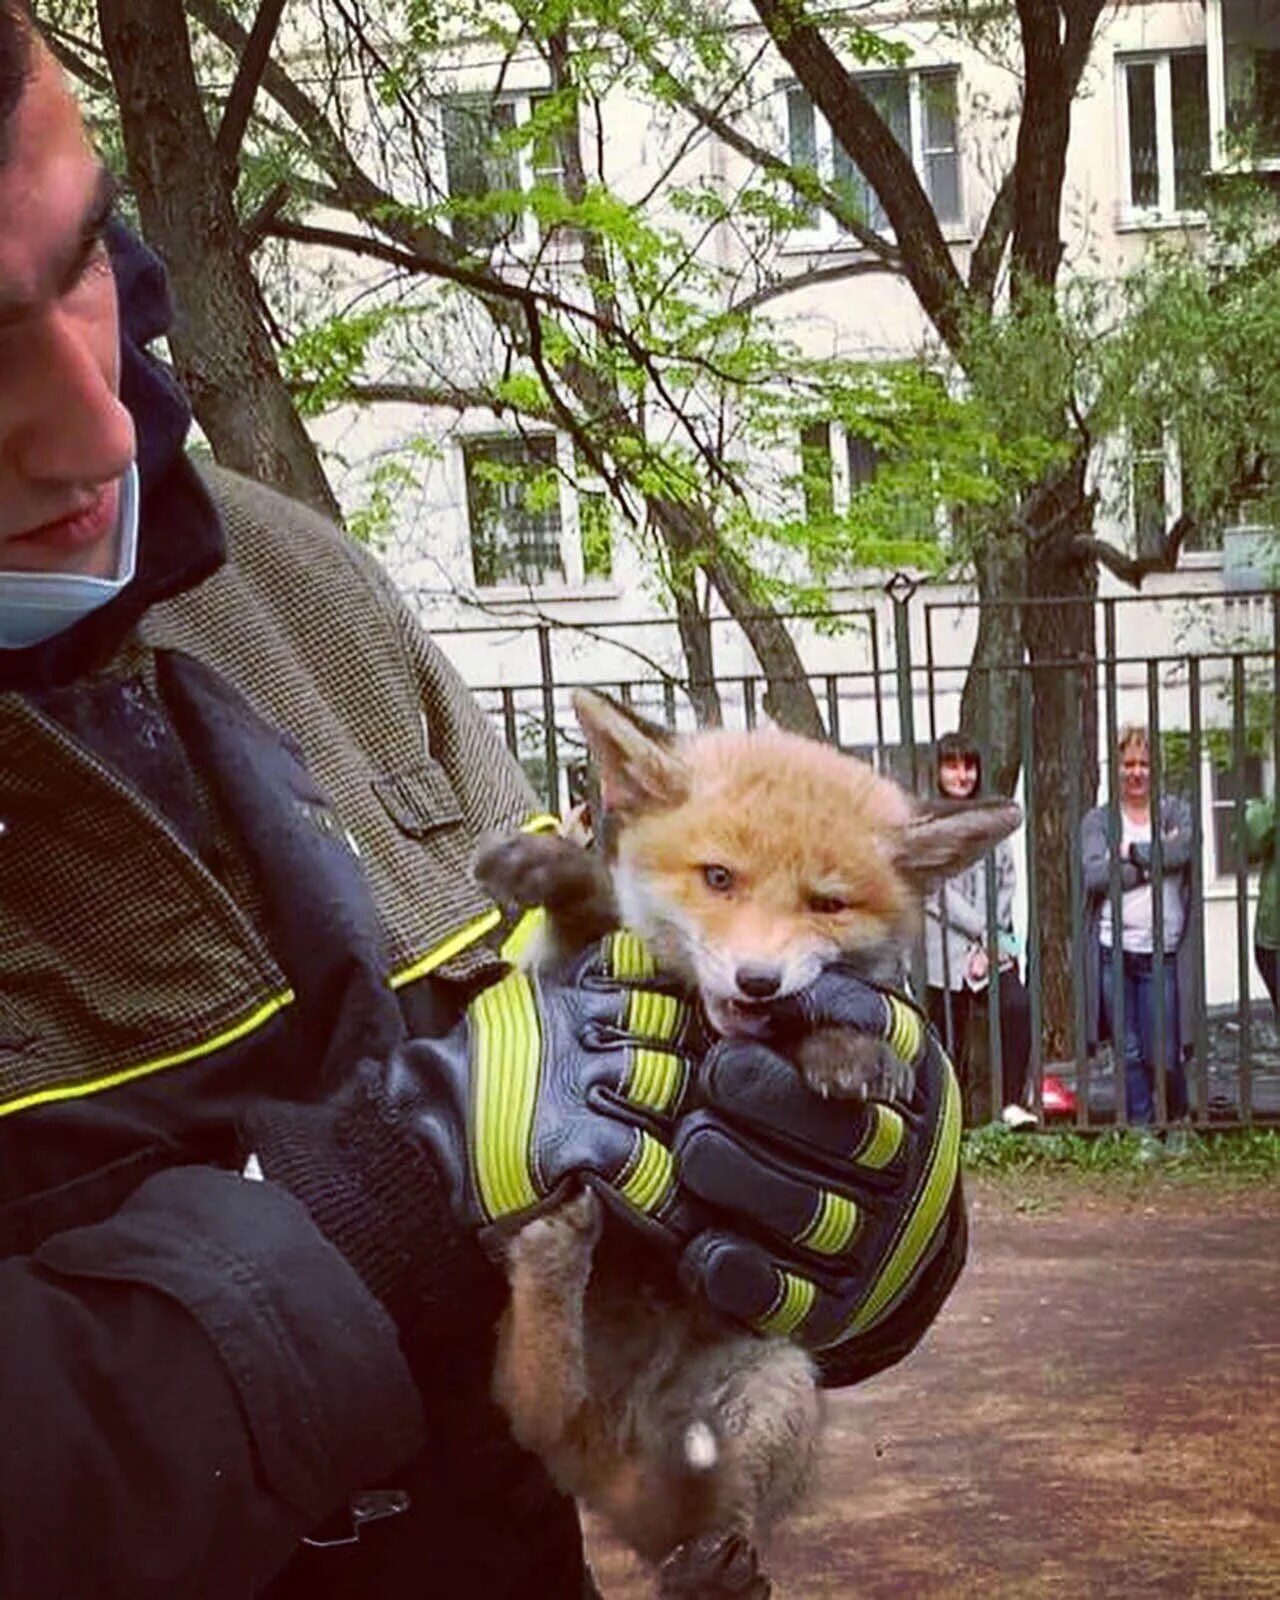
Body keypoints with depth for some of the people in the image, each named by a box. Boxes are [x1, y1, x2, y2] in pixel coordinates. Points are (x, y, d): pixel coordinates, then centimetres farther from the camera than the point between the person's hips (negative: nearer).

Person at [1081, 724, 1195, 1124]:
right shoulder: (1098, 820, 6)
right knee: (1130, 1054, 5)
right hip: (1113, 951, 1)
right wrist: (1153, 863, -10)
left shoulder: (1176, 812, 8)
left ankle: (1180, 1121, 27)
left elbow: (1180, 852, -14)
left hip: (1162, 953, 0)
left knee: (1163, 1055, 1)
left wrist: (1132, 852, -7)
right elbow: (1094, 876, -10)